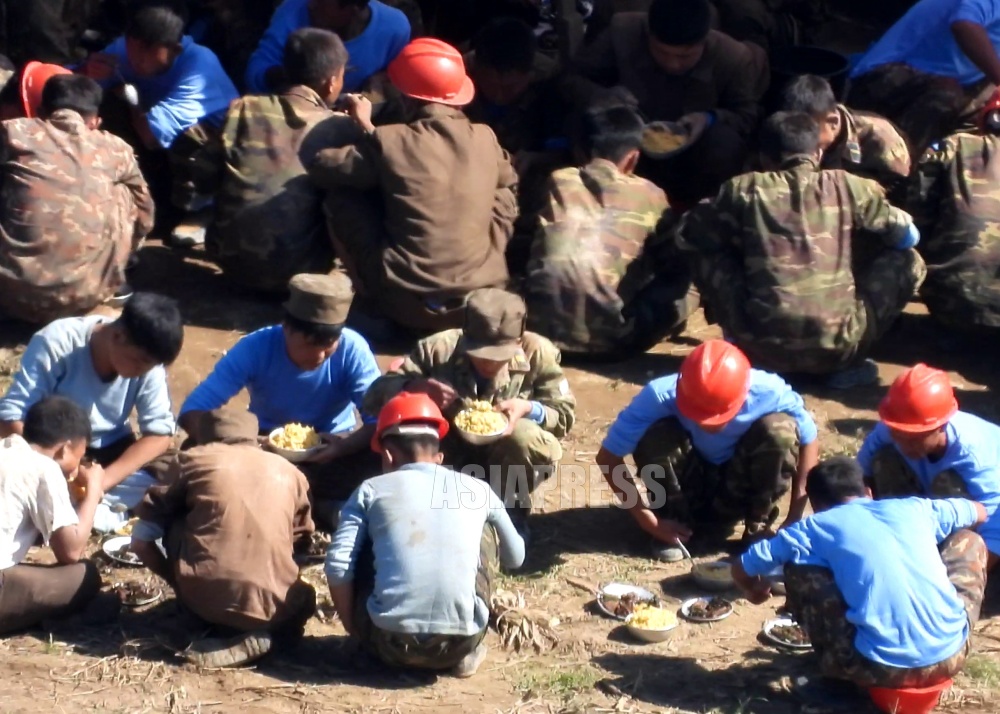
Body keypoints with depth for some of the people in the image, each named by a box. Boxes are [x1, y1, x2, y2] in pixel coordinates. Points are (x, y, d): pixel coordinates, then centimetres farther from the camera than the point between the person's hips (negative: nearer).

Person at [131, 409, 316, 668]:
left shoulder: (192, 459, 14)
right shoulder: (289, 472, 20)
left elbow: (140, 539, 13)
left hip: (203, 599, -1)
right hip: (273, 606, 2)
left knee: (169, 521, 24)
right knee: (302, 597, 35)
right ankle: (267, 631, 5)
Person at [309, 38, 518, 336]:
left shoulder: (390, 143, -8)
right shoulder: (485, 139, 2)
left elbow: (322, 165, 4)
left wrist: (366, 129, 24)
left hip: (406, 303, -3)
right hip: (482, 301, 4)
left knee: (341, 197, 13)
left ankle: (372, 304, 16)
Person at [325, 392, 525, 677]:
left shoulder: (372, 490, 9)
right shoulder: (476, 489, 14)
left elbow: (338, 567, -1)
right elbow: (516, 557, 28)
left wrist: (354, 629, 15)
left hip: (390, 643, -1)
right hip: (459, 643, 1)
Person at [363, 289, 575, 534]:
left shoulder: (537, 352, -19)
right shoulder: (438, 349, -20)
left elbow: (564, 415, -10)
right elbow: (375, 397, -21)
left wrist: (528, 409, -33)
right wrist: (418, 387, -42)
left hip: (504, 463, 0)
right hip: (449, 461, 0)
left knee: (524, 435, -34)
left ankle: (509, 512, -4)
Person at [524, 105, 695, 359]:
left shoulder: (556, 182, 15)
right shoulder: (649, 195, 9)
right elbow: (672, 261, 22)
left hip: (541, 327, 2)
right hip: (609, 337, -2)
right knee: (684, 272, 15)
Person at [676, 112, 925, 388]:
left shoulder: (745, 189, 6)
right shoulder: (847, 186, 8)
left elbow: (688, 234, 20)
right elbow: (908, 235, 21)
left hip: (763, 347, 1)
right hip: (837, 346, 0)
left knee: (707, 256, 22)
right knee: (907, 260, 22)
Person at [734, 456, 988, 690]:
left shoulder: (817, 527, 10)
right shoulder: (912, 508, 17)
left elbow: (741, 569, 18)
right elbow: (979, 511, 38)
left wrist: (755, 591, 43)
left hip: (882, 668, -3)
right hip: (950, 655, 3)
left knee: (797, 570, 15)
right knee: (969, 540, 27)